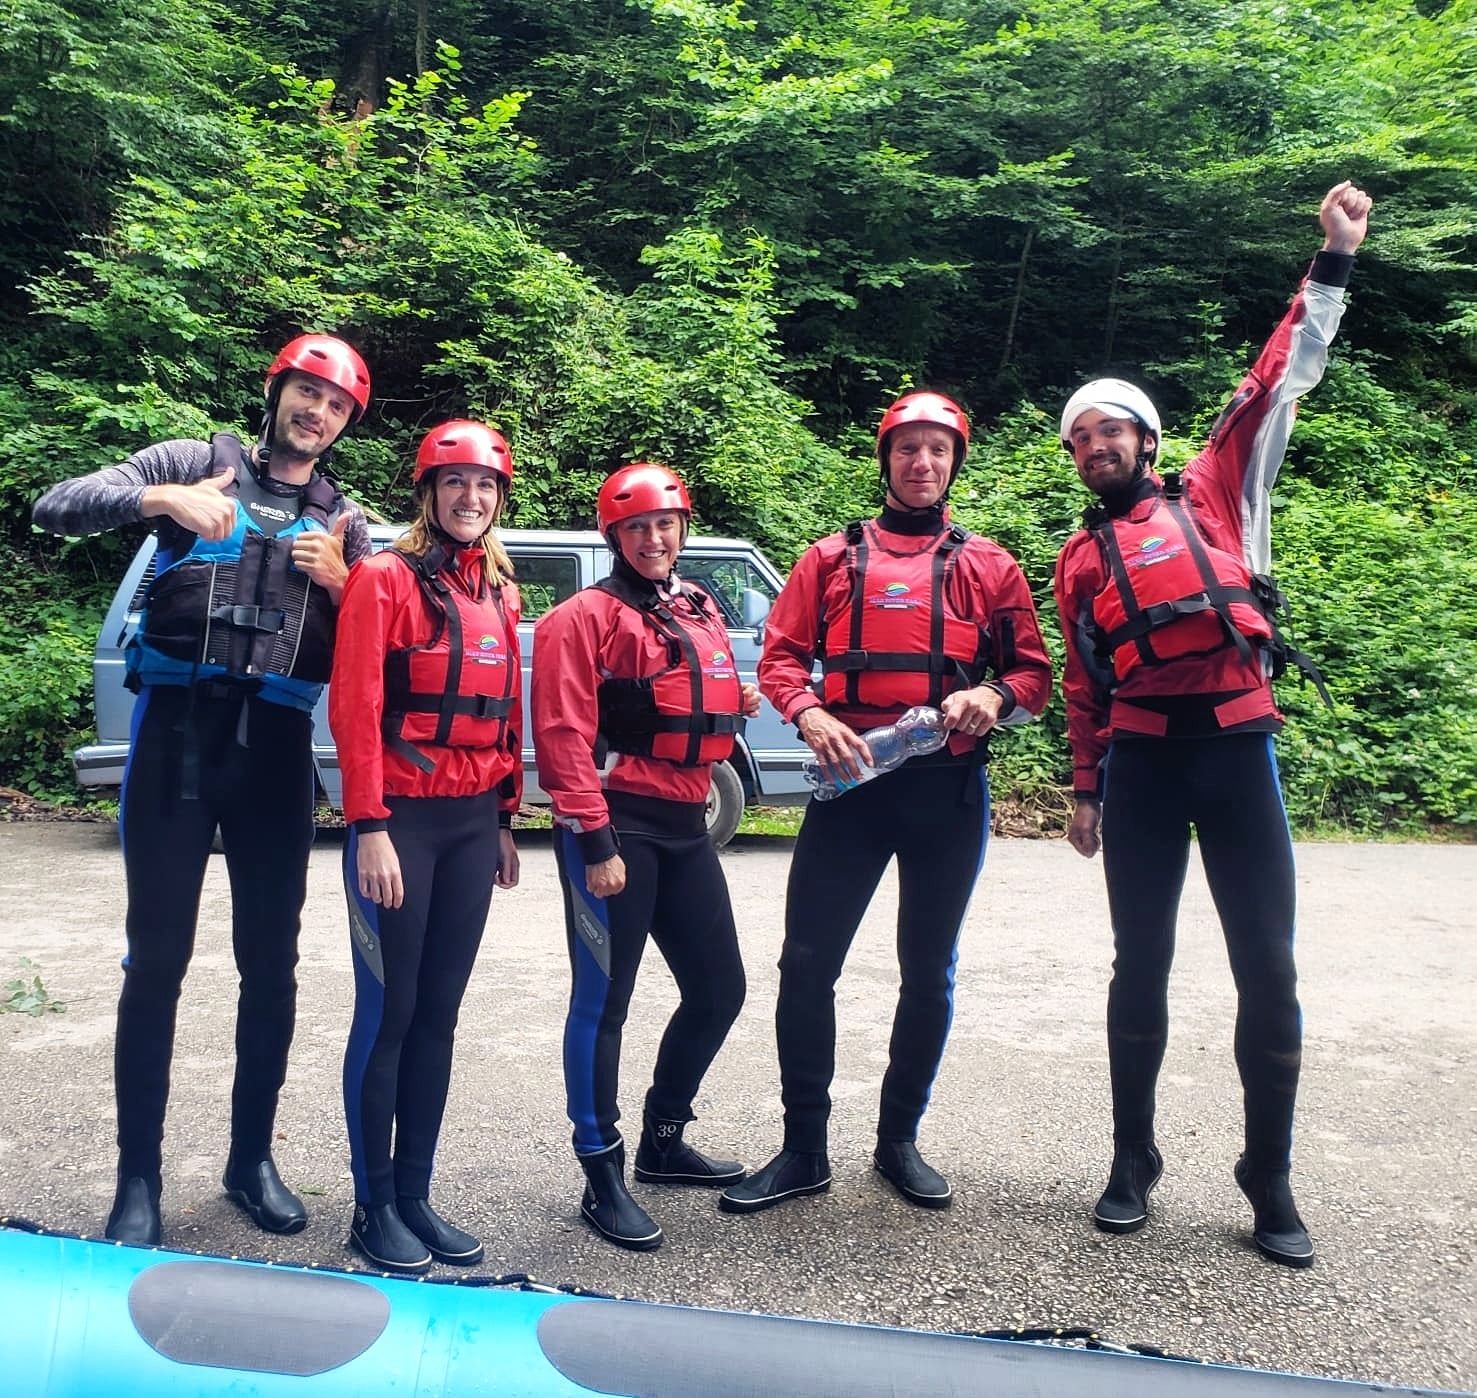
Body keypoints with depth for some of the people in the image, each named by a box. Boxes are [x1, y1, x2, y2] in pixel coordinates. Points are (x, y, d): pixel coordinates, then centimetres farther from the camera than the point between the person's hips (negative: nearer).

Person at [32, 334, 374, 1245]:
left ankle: (252, 1156, 21)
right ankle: (140, 1176, 12)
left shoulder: (346, 524, 13)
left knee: (272, 964, 7)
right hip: (178, 734, -2)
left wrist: (339, 583, -8)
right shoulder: (195, 463, 6)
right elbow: (57, 507, -3)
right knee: (158, 960, 1)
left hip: (278, 749, 3)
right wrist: (158, 498, -20)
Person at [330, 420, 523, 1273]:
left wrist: (506, 821, 14)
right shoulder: (385, 579, -6)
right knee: (389, 1012, 2)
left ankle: (417, 1193, 22)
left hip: (473, 823, 6)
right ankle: (374, 1205, 15)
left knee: (440, 1012, 11)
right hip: (401, 819, -6)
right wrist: (370, 829, -17)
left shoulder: (499, 595, 13)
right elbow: (355, 708, -12)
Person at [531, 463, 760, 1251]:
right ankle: (603, 1178, 11)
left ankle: (663, 1140, 32)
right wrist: (594, 841, -18)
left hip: (684, 824, 8)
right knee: (604, 1000, -2)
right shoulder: (586, 616, -5)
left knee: (718, 991, 13)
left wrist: (738, 702, 5)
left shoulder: (701, 613, 17)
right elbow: (565, 734, -13)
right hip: (615, 824, -8)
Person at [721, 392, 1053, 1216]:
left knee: (929, 971, 10)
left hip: (949, 787, 1)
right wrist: (809, 715, -14)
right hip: (850, 780, 0)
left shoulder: (987, 565, 10)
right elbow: (781, 655, 6)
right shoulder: (833, 558, 10)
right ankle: (805, 1150, 12)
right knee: (808, 964, -2)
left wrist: (994, 696, -12)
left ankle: (900, 1141, 27)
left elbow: (1034, 671, 10)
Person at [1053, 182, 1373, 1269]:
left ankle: (1271, 1179, 15)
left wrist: (1335, 261, 3)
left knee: (1268, 970, 0)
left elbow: (1283, 379, 7)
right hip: (1142, 761, 2)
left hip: (1240, 747, -1)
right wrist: (1086, 790, 15)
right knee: (1142, 966, 7)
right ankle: (1134, 1164, 20)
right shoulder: (1081, 559, 15)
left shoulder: (1215, 497, 11)